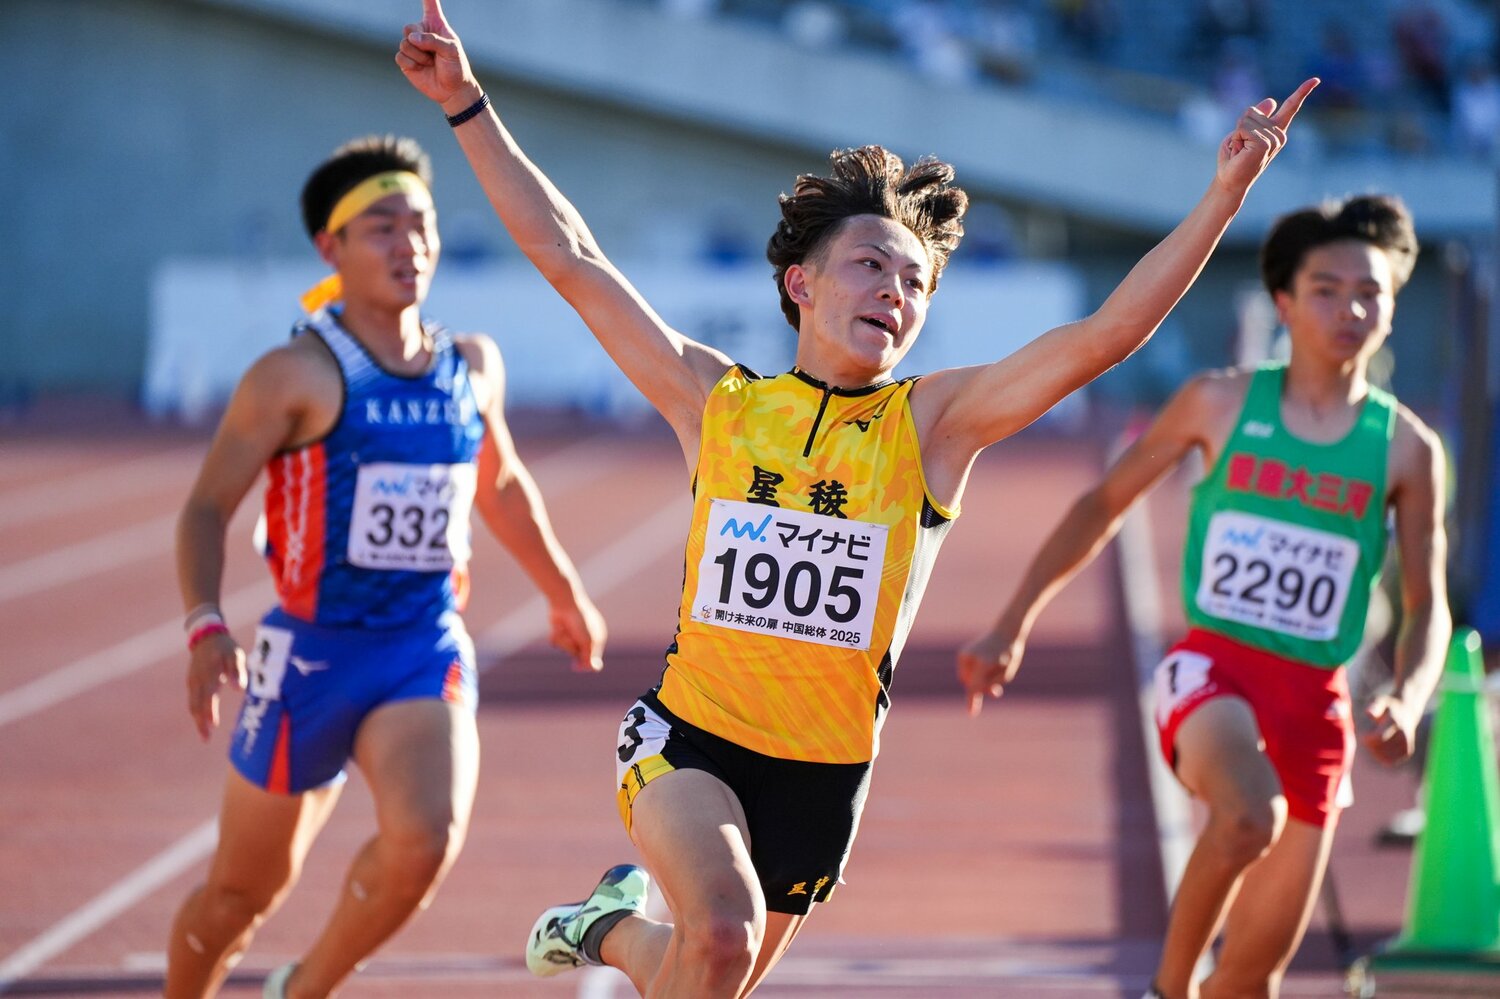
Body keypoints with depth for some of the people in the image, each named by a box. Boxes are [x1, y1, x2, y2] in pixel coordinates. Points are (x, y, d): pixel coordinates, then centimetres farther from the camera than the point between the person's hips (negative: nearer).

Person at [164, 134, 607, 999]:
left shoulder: (473, 367, 8)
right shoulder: (298, 375, -9)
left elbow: (500, 483, 27)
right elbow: (207, 508, -8)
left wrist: (565, 593, 36)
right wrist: (206, 628, -23)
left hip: (429, 652, 3)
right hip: (312, 655, -3)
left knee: (427, 840, -24)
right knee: (243, 892, 7)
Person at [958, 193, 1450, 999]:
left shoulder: (1406, 449, 3)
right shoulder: (1221, 404, 2)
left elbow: (1426, 607, 9)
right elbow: (1104, 505, 12)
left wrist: (1406, 702, -11)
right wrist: (1013, 625, 9)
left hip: (1315, 702, 2)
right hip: (1212, 668, -2)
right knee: (1251, 816, -35)